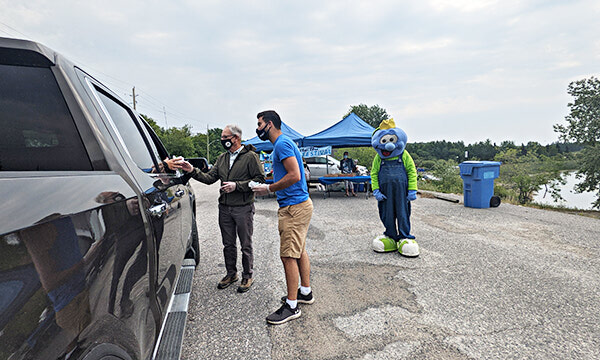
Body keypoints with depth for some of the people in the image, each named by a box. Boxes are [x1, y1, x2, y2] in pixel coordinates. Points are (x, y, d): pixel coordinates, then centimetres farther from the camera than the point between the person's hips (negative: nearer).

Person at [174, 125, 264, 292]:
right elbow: (210, 178, 8)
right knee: (228, 244, 16)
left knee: (246, 245, 7)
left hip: (243, 208, -6)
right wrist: (192, 170, -7)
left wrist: (237, 185, -19)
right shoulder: (223, 158, 12)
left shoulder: (250, 156, -8)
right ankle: (231, 273, 34)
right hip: (224, 208, 6)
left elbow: (260, 180, -14)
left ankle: (247, 276, 24)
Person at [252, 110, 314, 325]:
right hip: (299, 204, 11)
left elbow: (294, 176, -23)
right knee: (299, 252, 18)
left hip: (294, 208, -11)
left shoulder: (282, 144, -14)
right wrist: (271, 184, 12)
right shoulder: (282, 144, 19)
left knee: (289, 256, -5)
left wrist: (269, 189, -14)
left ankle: (291, 306, 6)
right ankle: (305, 292, 31)